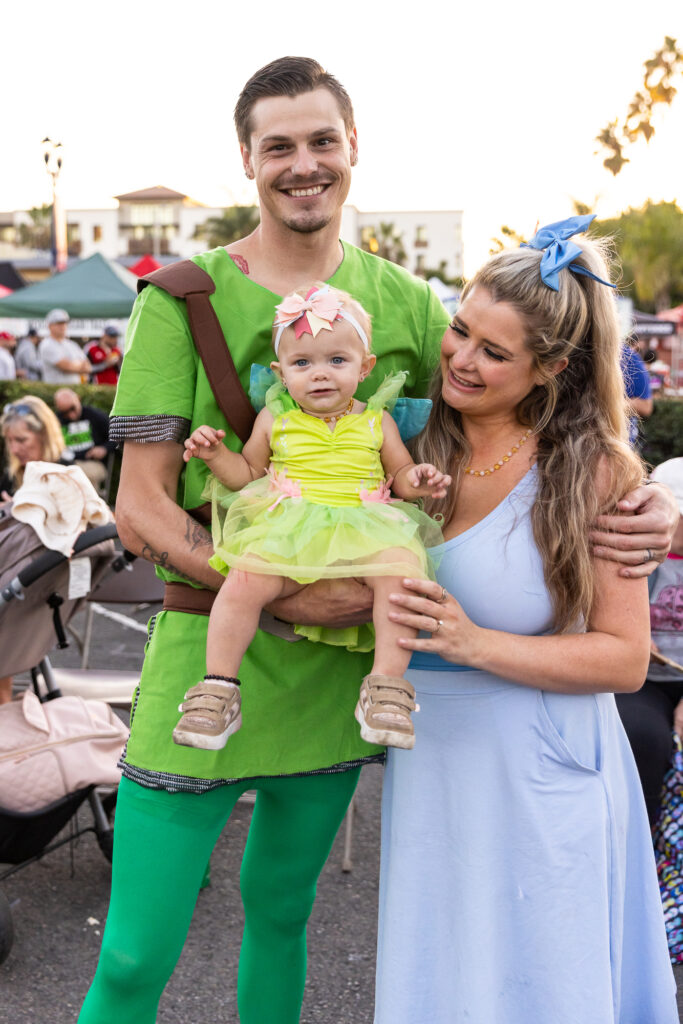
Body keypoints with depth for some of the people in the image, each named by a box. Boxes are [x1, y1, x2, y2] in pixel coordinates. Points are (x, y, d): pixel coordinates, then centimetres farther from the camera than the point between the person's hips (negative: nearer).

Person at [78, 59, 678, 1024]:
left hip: (344, 661, 3)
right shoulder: (183, 299, -5)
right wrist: (283, 594, -20)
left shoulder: (403, 301, 4)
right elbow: (141, 511, -8)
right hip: (210, 657, -3)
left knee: (281, 911, 22)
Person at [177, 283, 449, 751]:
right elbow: (247, 472, 22)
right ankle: (219, 690, -15)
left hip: (364, 532, 0)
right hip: (286, 534, 0)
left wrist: (417, 480, -3)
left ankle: (387, 686, -23)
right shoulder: (275, 419, 15)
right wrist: (218, 455, 3)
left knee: (401, 570, -32)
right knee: (244, 581, -29)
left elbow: (400, 475, 20)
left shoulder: (376, 420, 14)